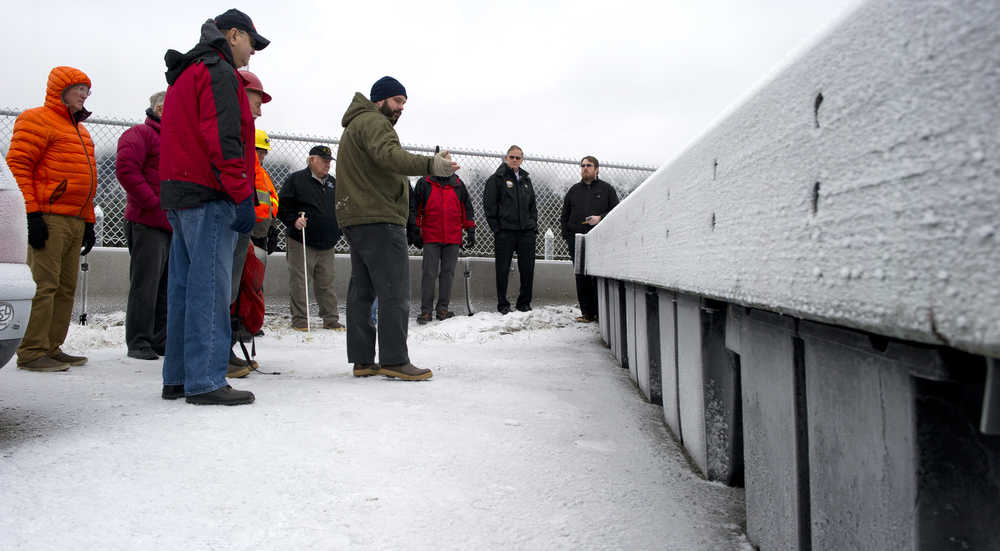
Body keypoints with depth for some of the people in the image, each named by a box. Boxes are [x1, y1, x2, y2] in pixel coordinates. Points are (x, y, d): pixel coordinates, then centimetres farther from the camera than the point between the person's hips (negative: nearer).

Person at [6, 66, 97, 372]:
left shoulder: (80, 131, 26)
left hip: (75, 221, 9)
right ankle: (31, 352, -7)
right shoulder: (38, 120, -1)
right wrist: (31, 214, -18)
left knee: (66, 287, 8)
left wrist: (88, 221, 20)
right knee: (44, 284, -11)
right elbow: (17, 166, -10)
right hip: (50, 218, -8)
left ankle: (51, 348, 14)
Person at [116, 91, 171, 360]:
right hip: (147, 225, -8)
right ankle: (138, 343, 0)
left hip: (174, 225, 8)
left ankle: (161, 340, 16)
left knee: (167, 286, 9)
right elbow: (126, 169, -14)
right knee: (146, 284, -6)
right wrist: (154, 204, -17)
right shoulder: (139, 134, -1)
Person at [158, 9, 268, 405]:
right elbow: (222, 138, -17)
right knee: (210, 286, -10)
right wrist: (242, 196, -20)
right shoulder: (218, 72, -5)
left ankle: (177, 379, 14)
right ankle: (205, 381, -10)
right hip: (209, 195, -10)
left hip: (179, 194, 10)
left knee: (184, 285, 9)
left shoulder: (184, 76, 27)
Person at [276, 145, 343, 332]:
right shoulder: (295, 179, -2)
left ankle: (331, 320, 15)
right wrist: (294, 221, -18)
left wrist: (337, 230, 16)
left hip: (327, 245, 5)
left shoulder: (333, 183, 17)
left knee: (326, 283, 8)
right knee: (299, 282, -3)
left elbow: (340, 209, 26)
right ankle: (300, 320, 6)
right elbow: (283, 206, -4)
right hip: (301, 243, -5)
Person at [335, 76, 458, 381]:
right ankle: (394, 360, -9)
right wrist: (430, 165, -40)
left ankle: (362, 359, 13)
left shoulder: (355, 126, 28)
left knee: (361, 290, 9)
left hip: (355, 221, 11)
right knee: (395, 292, -10)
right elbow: (389, 155, -27)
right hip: (379, 220, -11)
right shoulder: (373, 121, -6)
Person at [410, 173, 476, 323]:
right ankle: (426, 310, 1)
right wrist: (415, 232, 1)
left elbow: (467, 208, 16)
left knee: (448, 273, 6)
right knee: (429, 274, -4)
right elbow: (414, 209, 6)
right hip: (431, 238, -2)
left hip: (453, 238, 3)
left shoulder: (458, 185, 11)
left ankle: (442, 308, 14)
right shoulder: (424, 184, 4)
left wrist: (470, 231, 10)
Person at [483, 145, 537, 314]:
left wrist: (534, 227, 11)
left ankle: (524, 303, 17)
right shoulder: (496, 178, 1)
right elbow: (489, 205, -3)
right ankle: (503, 304, 10)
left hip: (526, 231, 5)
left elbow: (533, 206, 22)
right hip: (505, 232, -5)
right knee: (503, 269, 0)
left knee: (528, 269, 4)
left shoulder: (526, 179, 18)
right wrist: (496, 228, -8)